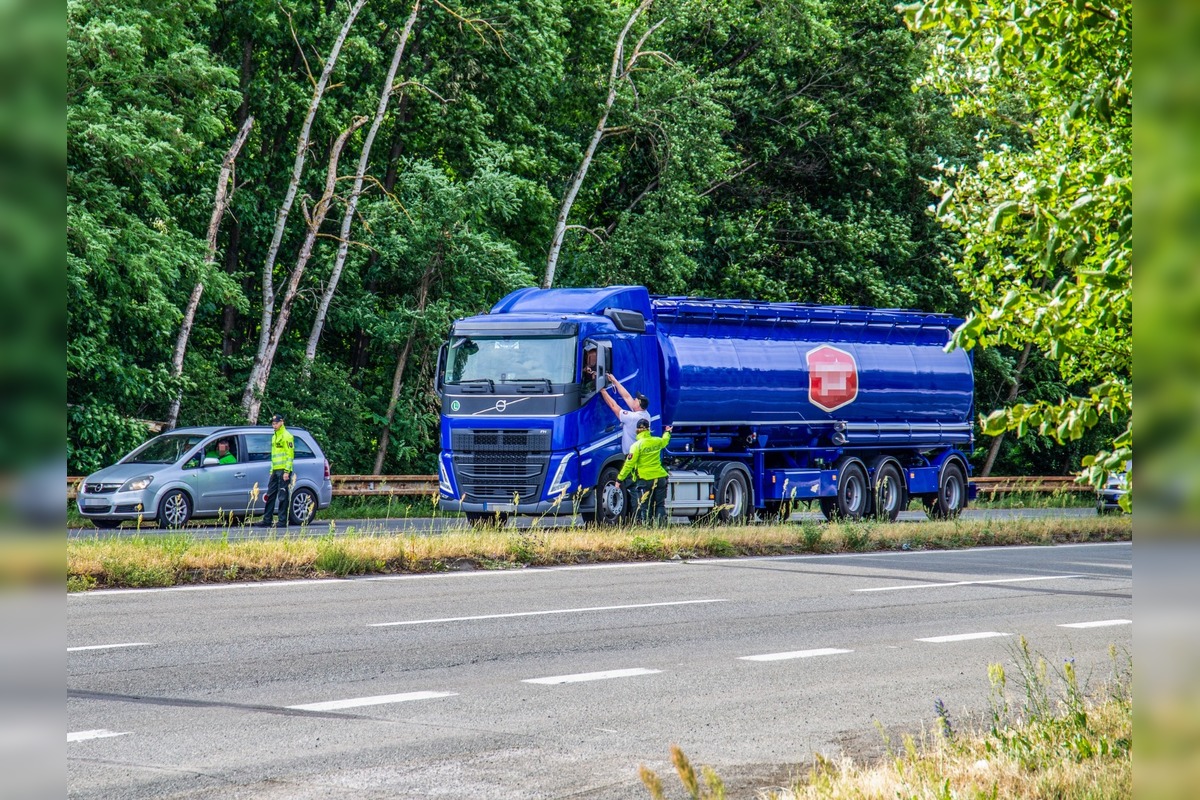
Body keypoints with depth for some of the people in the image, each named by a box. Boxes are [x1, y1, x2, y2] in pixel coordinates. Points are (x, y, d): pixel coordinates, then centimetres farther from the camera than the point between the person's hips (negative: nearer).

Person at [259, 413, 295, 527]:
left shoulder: (287, 436, -7)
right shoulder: (274, 437, 21)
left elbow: (290, 455, -13)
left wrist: (287, 471, -18)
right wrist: (272, 470, 20)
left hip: (283, 471, -9)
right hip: (275, 471, 9)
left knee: (282, 496, -7)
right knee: (270, 495, 8)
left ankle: (283, 521, -4)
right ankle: (267, 520, 10)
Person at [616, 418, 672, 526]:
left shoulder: (637, 445, -11)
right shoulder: (657, 441, 6)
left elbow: (629, 464, -12)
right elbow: (665, 440, 33)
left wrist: (619, 479, -5)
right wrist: (667, 432, 56)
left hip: (646, 479, -4)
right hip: (660, 477, 4)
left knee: (644, 507, 1)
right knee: (660, 505, 9)